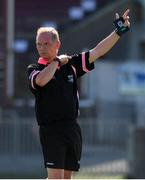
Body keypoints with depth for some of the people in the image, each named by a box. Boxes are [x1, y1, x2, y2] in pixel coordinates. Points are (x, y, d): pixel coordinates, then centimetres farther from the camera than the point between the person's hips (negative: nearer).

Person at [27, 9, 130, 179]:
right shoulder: (34, 69, 0)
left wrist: (118, 32, 5)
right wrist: (57, 61, -9)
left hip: (73, 128, 5)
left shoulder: (71, 63, 11)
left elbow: (97, 52, 10)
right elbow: (41, 80, -23)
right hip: (51, 131, -4)